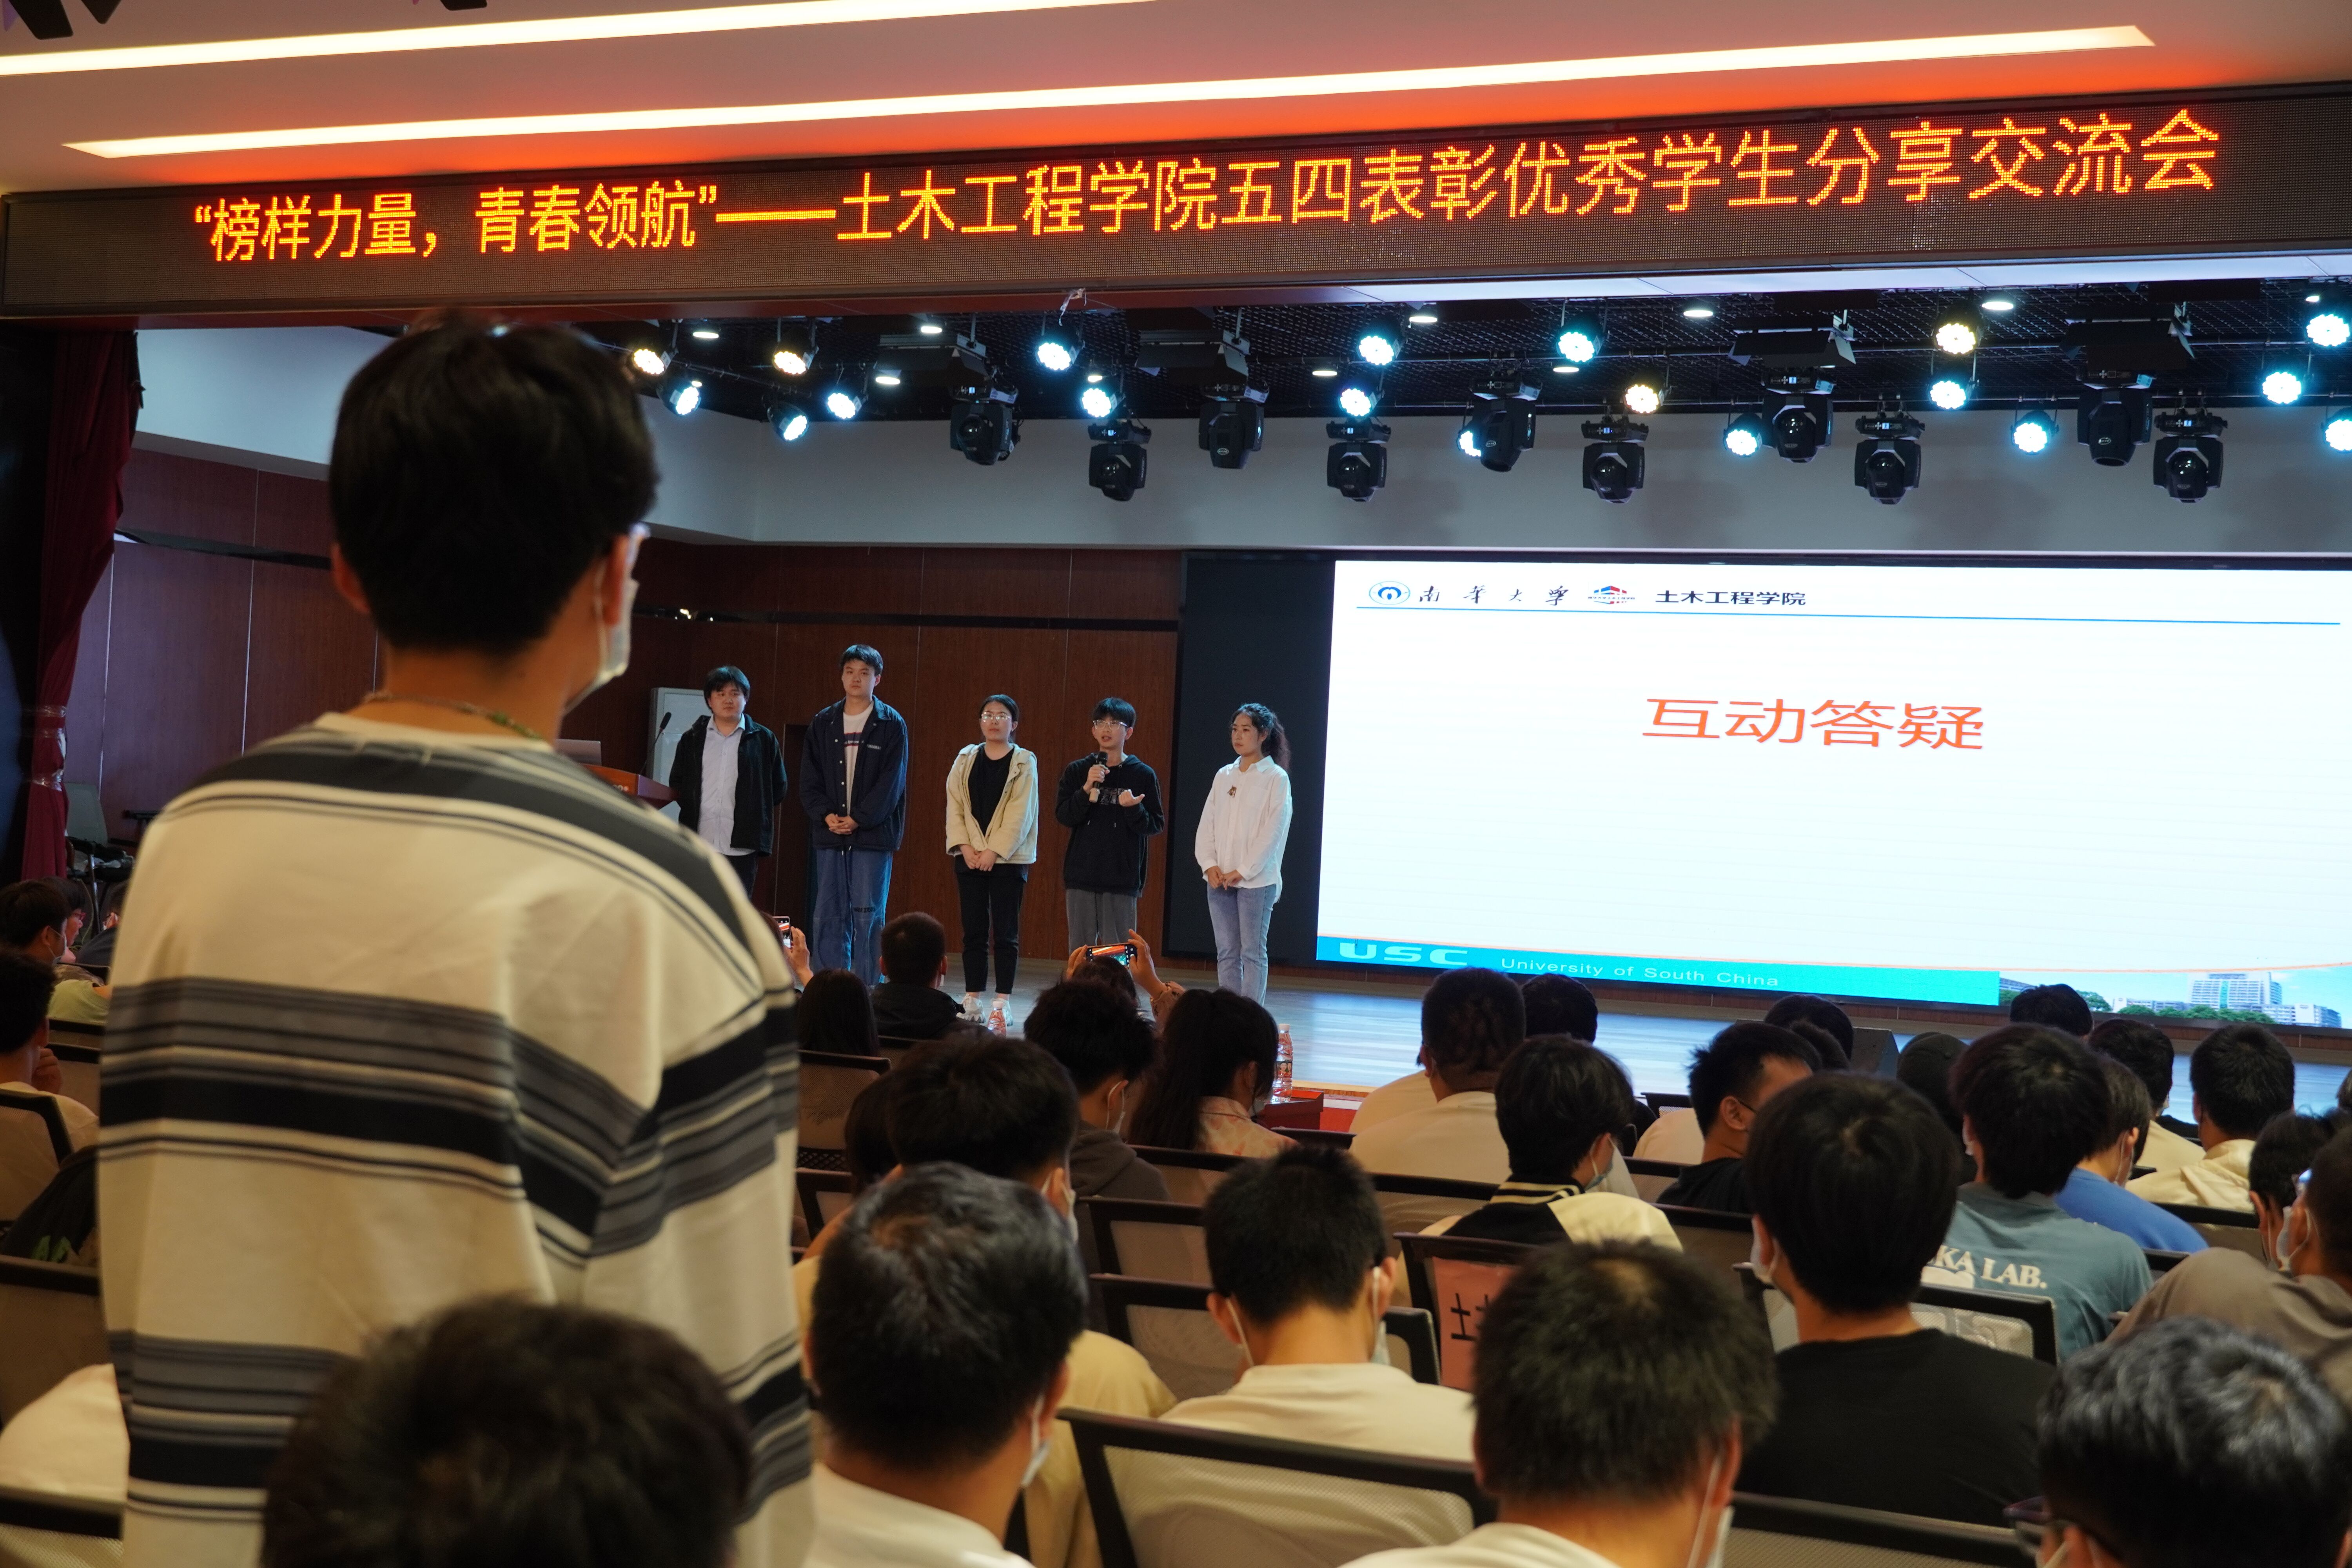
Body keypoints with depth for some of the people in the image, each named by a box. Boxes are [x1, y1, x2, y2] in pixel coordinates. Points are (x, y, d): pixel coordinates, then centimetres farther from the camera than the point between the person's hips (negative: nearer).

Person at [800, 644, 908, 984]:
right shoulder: (823, 723, 11)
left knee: (868, 914, -5)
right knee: (829, 915, 4)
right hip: (829, 832, 4)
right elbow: (809, 778, 8)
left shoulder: (891, 724, 1)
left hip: (873, 833, -3)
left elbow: (891, 782, -6)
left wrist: (858, 819, -13)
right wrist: (826, 815, -8)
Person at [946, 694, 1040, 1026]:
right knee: (973, 930, 4)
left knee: (1005, 932, -2)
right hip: (970, 858, 3)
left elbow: (1020, 814, -7)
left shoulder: (1024, 763, 0)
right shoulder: (966, 760, 9)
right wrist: (965, 847, -8)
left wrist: (994, 851, -14)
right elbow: (955, 806, 5)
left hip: (1008, 858, -3)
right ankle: (972, 999, 10)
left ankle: (1003, 1002, 1)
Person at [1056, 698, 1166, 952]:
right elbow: (1063, 816, -1)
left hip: (1122, 879, -2)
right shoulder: (1077, 771, 7)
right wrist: (1087, 790, -16)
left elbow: (1156, 825, 1)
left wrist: (1133, 809, -18)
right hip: (1081, 875, 2)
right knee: (1080, 949, 6)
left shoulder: (1143, 775, 2)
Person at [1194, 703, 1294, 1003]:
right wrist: (1209, 864, -5)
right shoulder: (1223, 776, 13)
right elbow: (1207, 824, 10)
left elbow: (1274, 831, -9)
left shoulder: (1276, 778, -3)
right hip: (1220, 878, 5)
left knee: (1252, 952, -2)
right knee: (1226, 953, 6)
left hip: (1257, 879, -5)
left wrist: (1243, 871, -13)